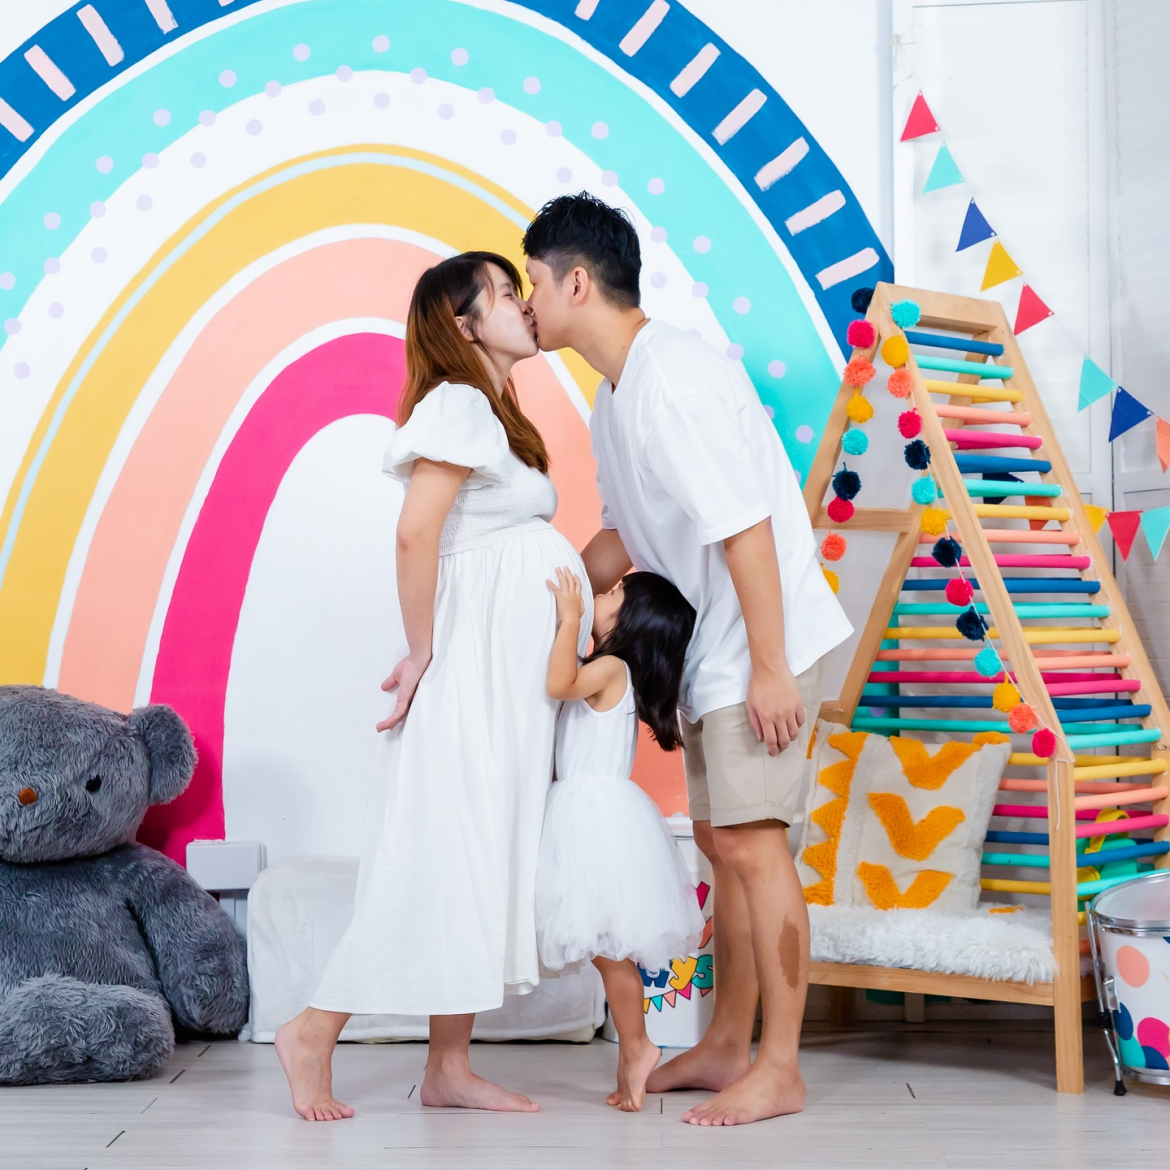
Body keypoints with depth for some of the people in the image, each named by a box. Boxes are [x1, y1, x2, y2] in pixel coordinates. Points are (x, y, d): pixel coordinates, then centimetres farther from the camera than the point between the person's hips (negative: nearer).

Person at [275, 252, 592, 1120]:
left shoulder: (496, 413, 20)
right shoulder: (458, 403, -10)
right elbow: (416, 534, -20)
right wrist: (423, 653, -14)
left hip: (518, 674, 9)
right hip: (477, 664, -9)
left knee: (489, 856, 8)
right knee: (448, 852, -7)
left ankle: (449, 1068, 13)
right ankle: (314, 1035, 3)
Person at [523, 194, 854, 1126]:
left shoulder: (673, 378, -20)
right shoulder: (617, 393, 13)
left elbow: (745, 525, -24)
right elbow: (627, 533, 22)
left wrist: (767, 666, -24)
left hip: (765, 641, -10)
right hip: (708, 647, 10)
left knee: (752, 840, -8)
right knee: (722, 840, 13)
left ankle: (779, 1069, 0)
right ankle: (728, 1046, 23)